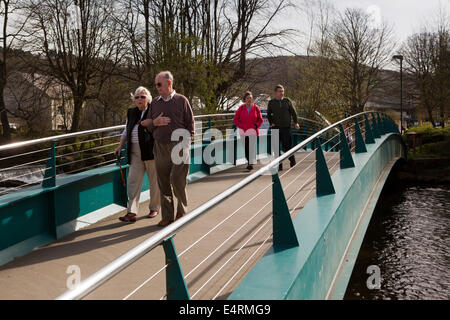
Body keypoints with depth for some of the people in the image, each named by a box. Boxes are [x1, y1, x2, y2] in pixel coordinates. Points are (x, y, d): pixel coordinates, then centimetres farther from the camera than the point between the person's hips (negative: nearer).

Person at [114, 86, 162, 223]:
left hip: (151, 151, -4)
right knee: (133, 181, -3)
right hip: (135, 153, 4)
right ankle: (132, 213, -4)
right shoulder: (131, 113, 14)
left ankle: (154, 209, 21)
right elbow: (126, 131, 22)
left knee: (154, 181, 6)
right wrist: (120, 146, 14)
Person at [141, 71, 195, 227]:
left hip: (178, 146, -4)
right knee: (163, 183, 5)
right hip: (160, 147, 4)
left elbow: (190, 123, 2)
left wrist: (186, 142, -7)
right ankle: (167, 216, 15)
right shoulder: (154, 103, 14)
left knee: (177, 181, -7)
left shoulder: (181, 100, 3)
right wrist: (155, 122, -6)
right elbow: (149, 126, 16)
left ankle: (182, 210, 16)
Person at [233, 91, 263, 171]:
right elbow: (235, 119, 6)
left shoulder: (256, 108, 3)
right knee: (246, 148, 4)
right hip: (243, 131, 1)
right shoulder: (241, 108, 3)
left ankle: (250, 164, -8)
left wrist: (256, 126, -5)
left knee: (252, 147, -10)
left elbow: (260, 119, 10)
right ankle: (249, 162, 19)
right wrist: (241, 126, -5)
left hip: (253, 131, -1)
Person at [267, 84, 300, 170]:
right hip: (276, 128, 1)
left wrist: (296, 123, 0)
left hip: (286, 127, 0)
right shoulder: (271, 102, 7)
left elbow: (293, 112, 9)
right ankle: (279, 165, 7)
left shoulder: (287, 101, 8)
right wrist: (271, 123, 0)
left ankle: (293, 163, 20)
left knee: (287, 146, 1)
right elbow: (268, 114, 14)